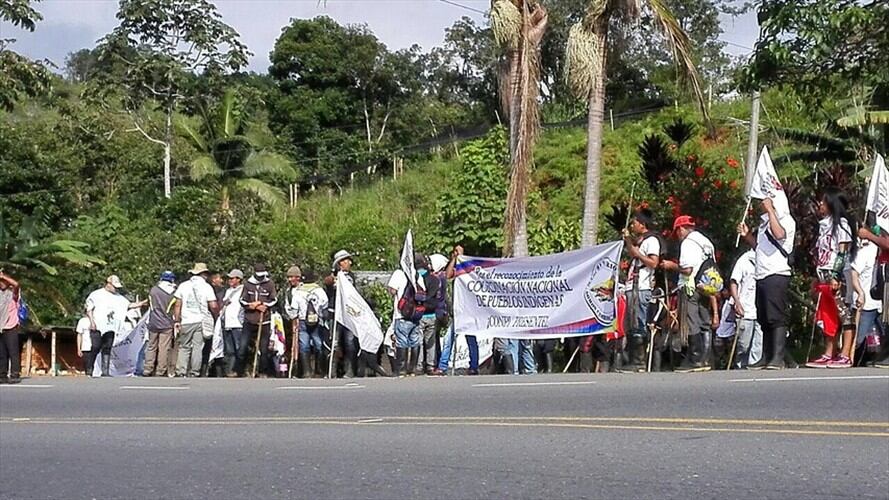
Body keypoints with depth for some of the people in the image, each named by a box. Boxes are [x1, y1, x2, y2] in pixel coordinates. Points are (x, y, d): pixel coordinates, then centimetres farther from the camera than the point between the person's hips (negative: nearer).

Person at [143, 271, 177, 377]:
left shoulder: (153, 290, -1)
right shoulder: (174, 293, -7)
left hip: (153, 324, 2)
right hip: (166, 325, -2)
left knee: (151, 347, 12)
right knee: (164, 348, 1)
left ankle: (147, 370, 12)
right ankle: (160, 372, 1)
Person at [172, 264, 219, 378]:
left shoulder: (183, 285, 6)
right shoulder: (207, 287, -1)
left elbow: (177, 305, 3)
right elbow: (214, 306, -7)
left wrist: (176, 320, 5)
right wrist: (216, 316, 11)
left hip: (186, 322, 2)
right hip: (201, 321, -2)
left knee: (184, 347, 9)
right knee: (197, 347, 2)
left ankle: (180, 372, 1)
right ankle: (194, 373, 1)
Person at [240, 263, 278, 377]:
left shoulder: (270, 284, 2)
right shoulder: (248, 284, 4)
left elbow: (274, 300, 2)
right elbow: (243, 301, 2)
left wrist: (261, 304, -12)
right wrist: (257, 306, -11)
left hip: (264, 321, -1)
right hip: (249, 321, 1)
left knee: (264, 349, 3)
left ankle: (263, 372, 13)